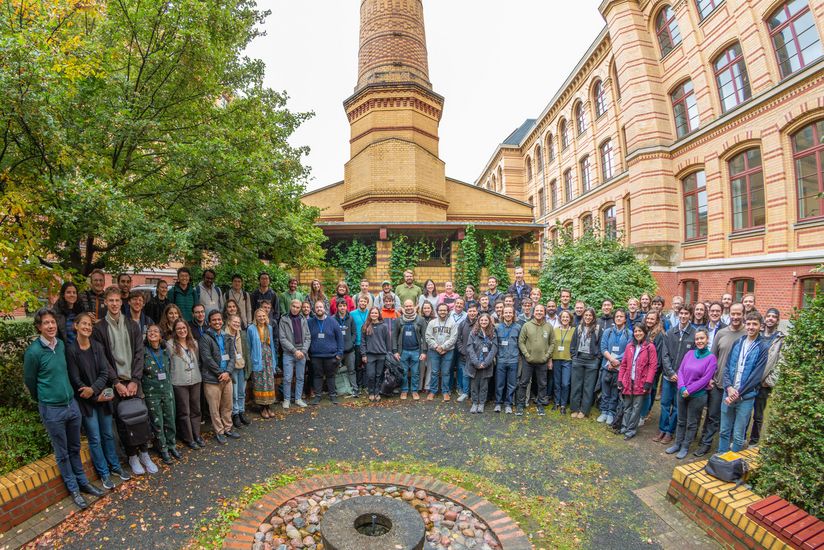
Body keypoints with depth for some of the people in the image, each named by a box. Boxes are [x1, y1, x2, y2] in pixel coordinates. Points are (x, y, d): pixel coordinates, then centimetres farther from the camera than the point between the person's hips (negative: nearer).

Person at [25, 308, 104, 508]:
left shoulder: (61, 344, 0)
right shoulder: (33, 351, -16)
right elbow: (29, 381, -1)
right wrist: (44, 401, 11)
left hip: (72, 404, 5)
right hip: (52, 410, -4)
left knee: (75, 448, 17)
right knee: (62, 453, 11)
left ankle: (83, 482, 30)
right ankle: (73, 489, 24)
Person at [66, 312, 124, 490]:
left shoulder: (98, 346, 0)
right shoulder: (70, 350, -11)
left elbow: (105, 372, -4)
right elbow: (76, 380, -10)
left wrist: (93, 389, -19)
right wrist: (97, 397, -11)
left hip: (102, 397, 3)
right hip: (86, 401, -3)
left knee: (108, 434, 14)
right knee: (95, 439, 5)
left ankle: (115, 466, 29)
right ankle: (104, 473, 20)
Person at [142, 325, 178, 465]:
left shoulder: (165, 351, 2)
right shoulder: (143, 352, -9)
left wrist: (167, 381, 12)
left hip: (168, 391, 3)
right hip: (152, 393, -3)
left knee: (170, 420, 11)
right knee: (157, 423, 6)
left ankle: (171, 446, 27)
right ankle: (163, 450, 21)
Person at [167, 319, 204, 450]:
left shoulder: (194, 343, 7)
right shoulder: (170, 344, -8)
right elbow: (167, 363, -7)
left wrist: (198, 375, 10)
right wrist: (170, 380, -7)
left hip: (195, 381, 4)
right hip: (179, 383, -4)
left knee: (196, 409, 11)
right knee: (184, 412, 5)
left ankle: (197, 435, 24)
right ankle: (188, 438, 18)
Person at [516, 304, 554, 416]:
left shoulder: (549, 327, 1)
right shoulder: (526, 325, -4)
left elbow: (552, 343, 4)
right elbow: (521, 342, -3)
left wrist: (548, 356, -3)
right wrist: (526, 354, -10)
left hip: (543, 361, 1)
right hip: (528, 361, -1)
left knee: (542, 384, 12)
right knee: (523, 383, 5)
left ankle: (540, 404, 26)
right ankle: (520, 405, 16)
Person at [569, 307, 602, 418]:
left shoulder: (598, 329, -1)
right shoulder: (578, 328, 8)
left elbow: (600, 345, -1)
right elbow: (573, 343, 11)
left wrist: (597, 358, -6)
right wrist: (573, 355, 4)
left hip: (592, 361, -2)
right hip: (578, 359, 3)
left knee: (588, 386, 4)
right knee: (575, 385, 6)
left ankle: (584, 410, 14)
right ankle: (574, 409, 15)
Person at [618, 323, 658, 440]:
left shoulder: (650, 347, -5)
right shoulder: (629, 346, 8)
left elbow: (653, 366, -9)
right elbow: (623, 364, 9)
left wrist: (648, 382, -15)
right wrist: (620, 380, 3)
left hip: (641, 383, -4)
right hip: (628, 382, 4)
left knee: (636, 408, 3)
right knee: (627, 407, 13)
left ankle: (631, 430, 12)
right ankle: (624, 427, 22)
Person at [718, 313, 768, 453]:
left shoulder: (763, 347, -6)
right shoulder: (737, 342, 6)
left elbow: (756, 375, -11)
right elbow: (727, 367, 6)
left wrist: (738, 394, -12)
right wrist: (729, 387, -9)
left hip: (746, 397, -3)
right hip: (728, 393, 3)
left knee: (738, 435, 6)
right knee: (724, 431, 13)